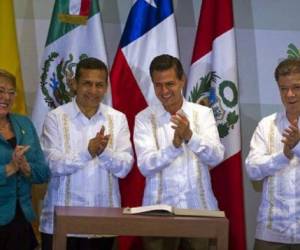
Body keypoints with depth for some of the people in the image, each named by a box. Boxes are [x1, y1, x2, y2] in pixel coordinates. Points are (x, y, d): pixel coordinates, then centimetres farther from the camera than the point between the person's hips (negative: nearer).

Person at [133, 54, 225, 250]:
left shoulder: (203, 113, 4)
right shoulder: (144, 118, 0)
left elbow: (216, 157, -8)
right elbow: (145, 166, -11)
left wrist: (190, 136, -24)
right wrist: (175, 145, -26)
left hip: (199, 208, 1)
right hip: (159, 210, -1)